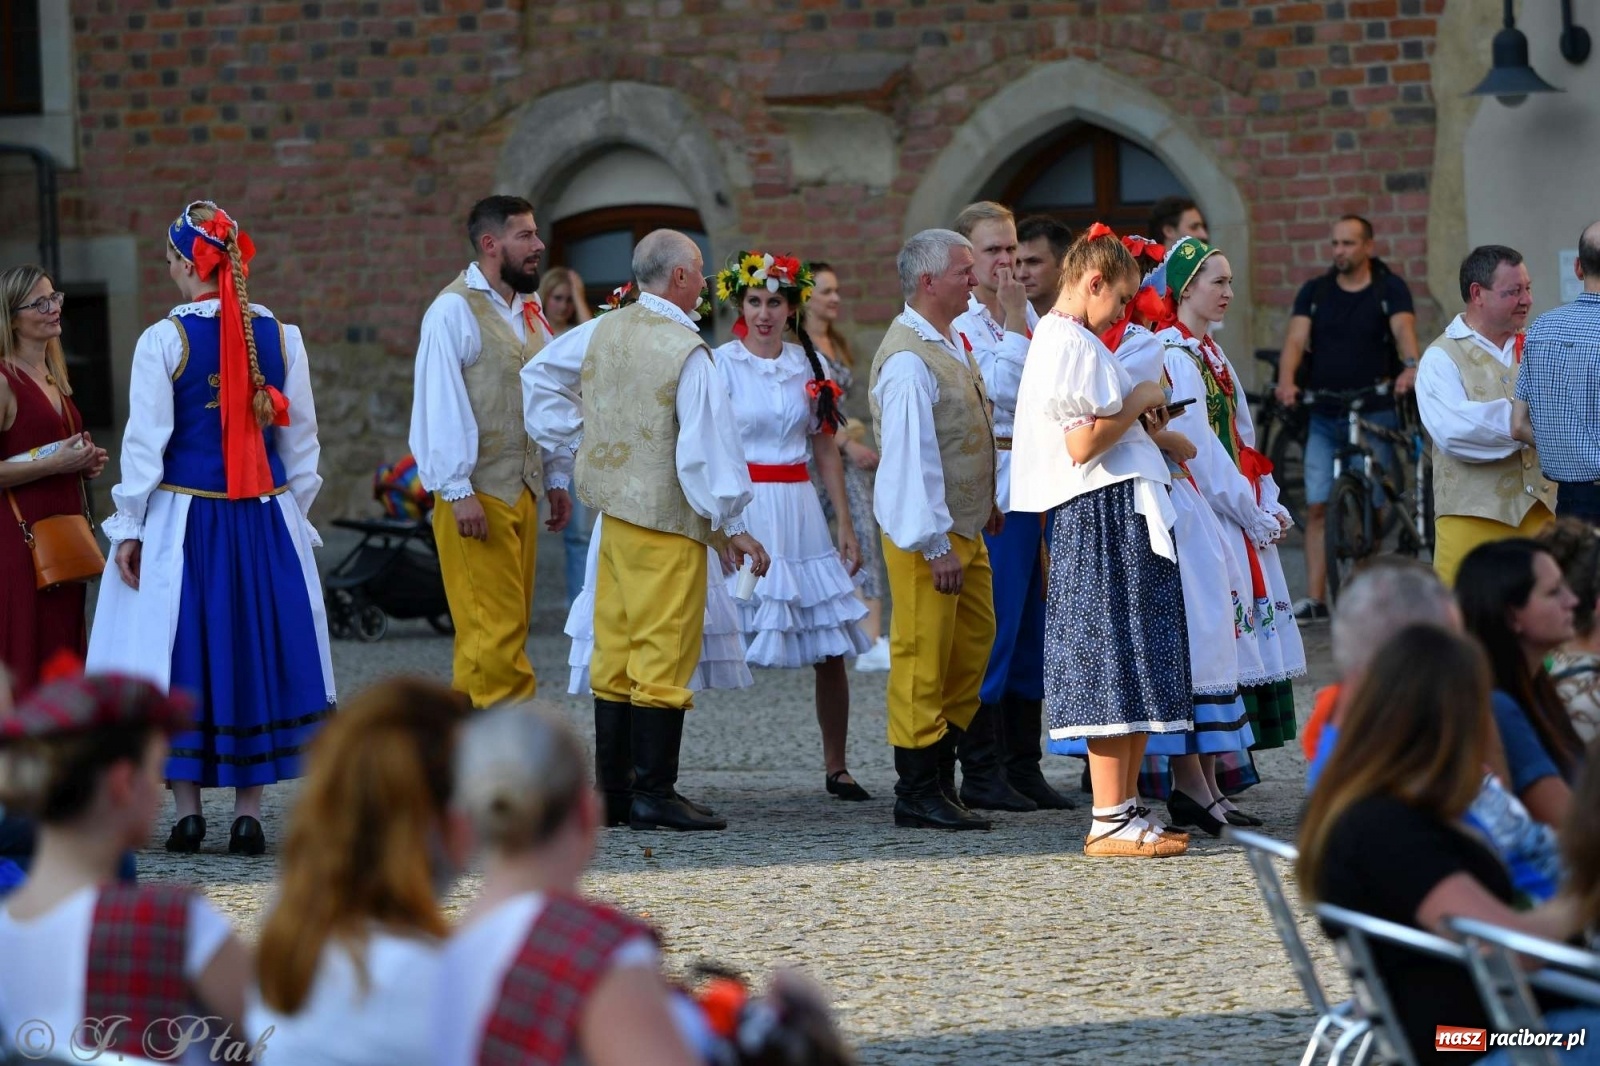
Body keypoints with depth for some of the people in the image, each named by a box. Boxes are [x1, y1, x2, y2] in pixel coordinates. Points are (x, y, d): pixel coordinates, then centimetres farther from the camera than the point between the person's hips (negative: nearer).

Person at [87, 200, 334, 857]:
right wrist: (294, 516, 17)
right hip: (267, 520, 3)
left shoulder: (164, 341, -9)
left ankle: (187, 810, 7)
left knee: (182, 655, 6)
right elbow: (302, 440, 7)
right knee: (256, 648, 8)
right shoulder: (281, 336, 2)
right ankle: (249, 812, 8)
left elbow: (146, 442, -7)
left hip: (183, 519, -3)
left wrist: (130, 529, -1)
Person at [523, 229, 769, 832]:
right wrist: (733, 523, -8)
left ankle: (612, 791, 15)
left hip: (614, 509, 8)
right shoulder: (686, 352, -16)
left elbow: (539, 378, 19)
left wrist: (563, 455, 22)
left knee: (615, 658, 12)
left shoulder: (602, 332, 7)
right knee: (664, 659, -4)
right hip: (667, 520, -8)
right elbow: (708, 444, -16)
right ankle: (653, 796, -4)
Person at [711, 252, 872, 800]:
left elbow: (826, 450, 14)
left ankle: (835, 766, 18)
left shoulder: (811, 365, 10)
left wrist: (846, 525, 10)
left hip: (799, 512, 4)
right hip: (740, 509, -4)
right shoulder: (720, 364, -2)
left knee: (832, 649, 5)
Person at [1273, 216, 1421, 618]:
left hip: (1375, 413, -2)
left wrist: (1410, 367, -38)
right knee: (1318, 507, -2)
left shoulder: (1390, 288, 1)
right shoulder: (1315, 292, 8)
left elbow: (1404, 329, -16)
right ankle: (1314, 598, -2)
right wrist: (1286, 380, -25)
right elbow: (1296, 338, -5)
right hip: (1324, 416, 2)